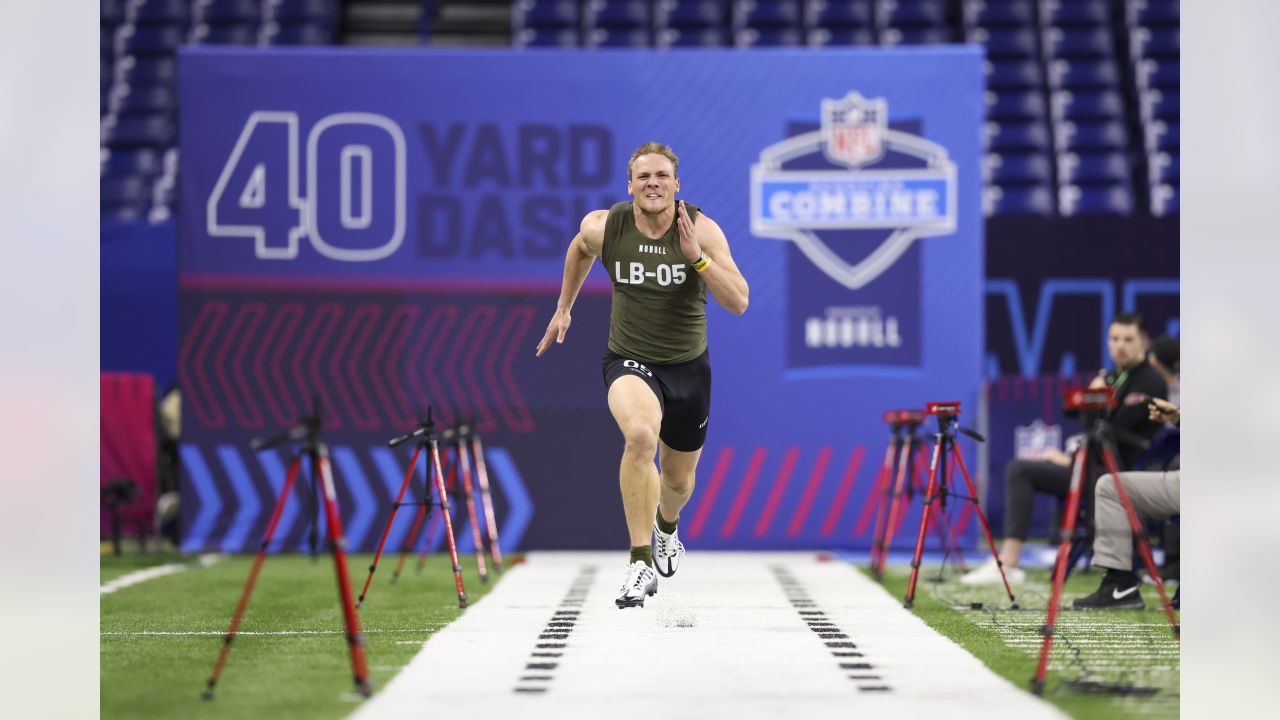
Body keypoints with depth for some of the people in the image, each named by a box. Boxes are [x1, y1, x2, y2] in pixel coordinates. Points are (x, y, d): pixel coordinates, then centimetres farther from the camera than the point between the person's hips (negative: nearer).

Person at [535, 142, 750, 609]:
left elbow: (739, 303, -22)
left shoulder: (702, 229, -16)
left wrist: (697, 256, -33)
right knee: (640, 435, -35)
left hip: (688, 367, 2)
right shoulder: (603, 227, -12)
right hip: (629, 360, -2)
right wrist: (563, 308, 20)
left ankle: (666, 526, 59)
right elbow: (580, 249, 14)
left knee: (679, 480, 19)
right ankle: (641, 563, -29)